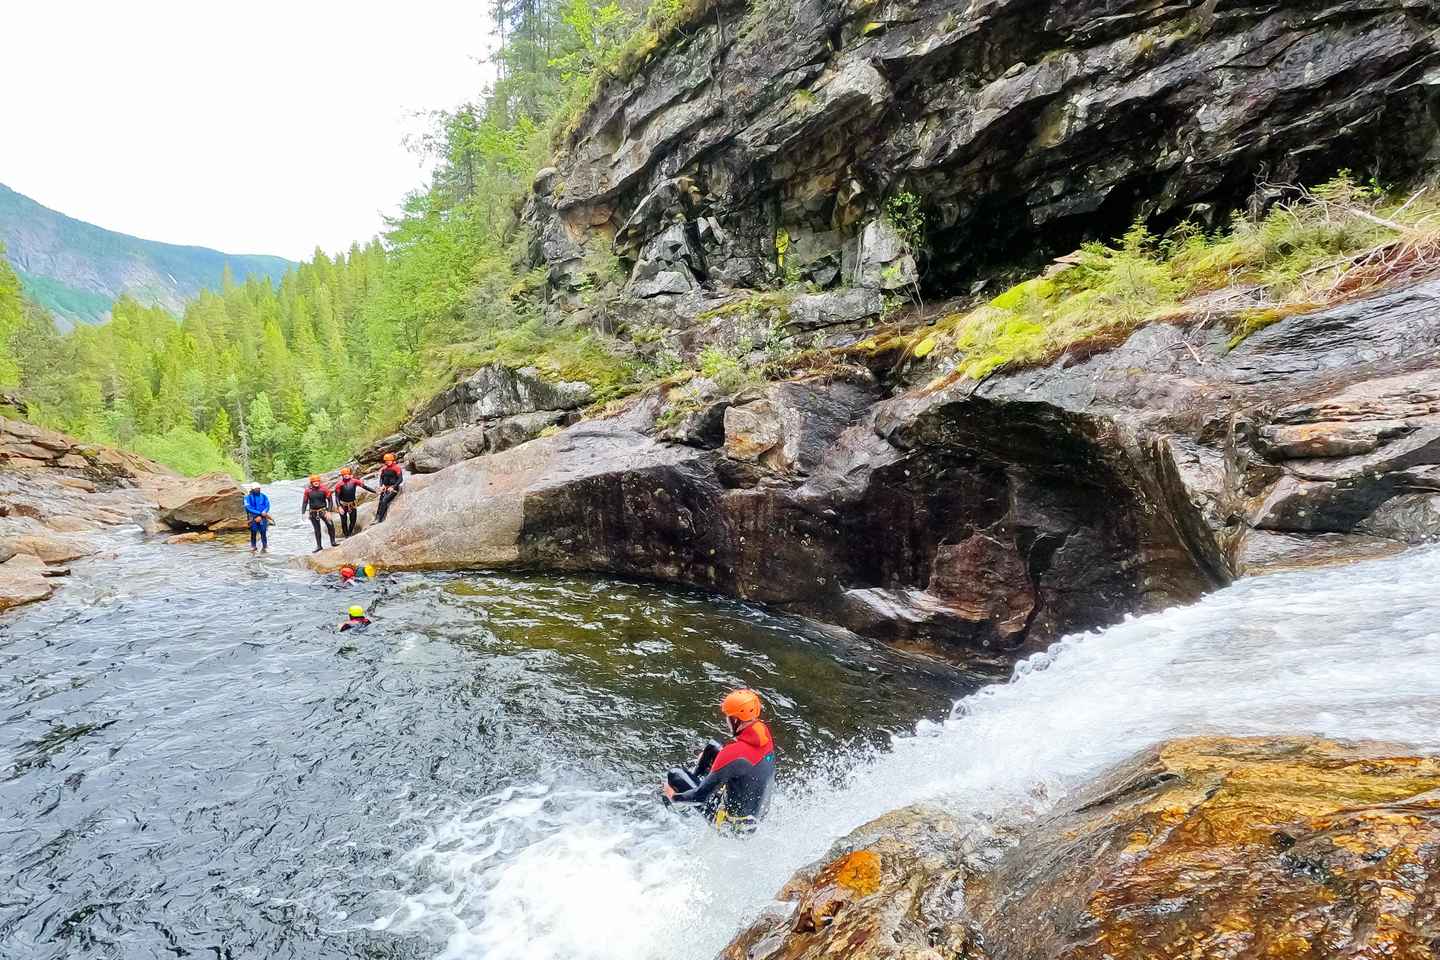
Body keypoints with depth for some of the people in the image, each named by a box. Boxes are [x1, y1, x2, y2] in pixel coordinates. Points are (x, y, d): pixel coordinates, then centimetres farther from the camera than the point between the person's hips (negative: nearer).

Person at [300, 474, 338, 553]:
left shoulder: (323, 489, -10)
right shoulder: (308, 490, -5)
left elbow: (330, 500, -6)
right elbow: (305, 502, 4)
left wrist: (328, 511, -14)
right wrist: (303, 513, -4)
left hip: (323, 510, -2)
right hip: (313, 512, 2)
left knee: (330, 525, -19)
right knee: (317, 529, 9)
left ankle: (333, 542, -7)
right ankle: (319, 546, 18)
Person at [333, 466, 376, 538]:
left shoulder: (354, 481, -8)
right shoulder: (339, 484, -14)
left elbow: (364, 486, -7)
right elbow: (337, 496, -12)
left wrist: (375, 491, -13)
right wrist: (339, 507, -22)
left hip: (352, 504, 2)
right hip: (343, 504, -2)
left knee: (353, 520, 3)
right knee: (344, 522, 2)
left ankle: (350, 534, 22)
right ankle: (346, 535, 16)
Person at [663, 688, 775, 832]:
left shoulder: (734, 753, -33)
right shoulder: (764, 732, -10)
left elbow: (701, 796, -25)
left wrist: (675, 797, -7)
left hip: (732, 822, -7)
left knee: (675, 774, 1)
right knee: (712, 747, 15)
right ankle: (694, 778, 38)